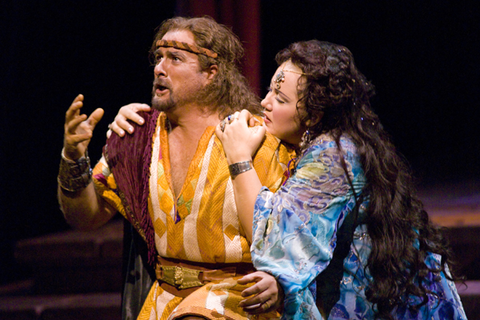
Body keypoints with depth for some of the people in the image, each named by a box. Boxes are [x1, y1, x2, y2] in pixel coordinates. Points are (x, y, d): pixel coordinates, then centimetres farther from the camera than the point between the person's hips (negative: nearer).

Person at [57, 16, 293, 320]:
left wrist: (277, 281, -23)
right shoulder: (139, 134, 6)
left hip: (239, 292, -5)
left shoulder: (258, 139, -7)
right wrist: (74, 158, -8)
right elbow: (86, 216, 9)